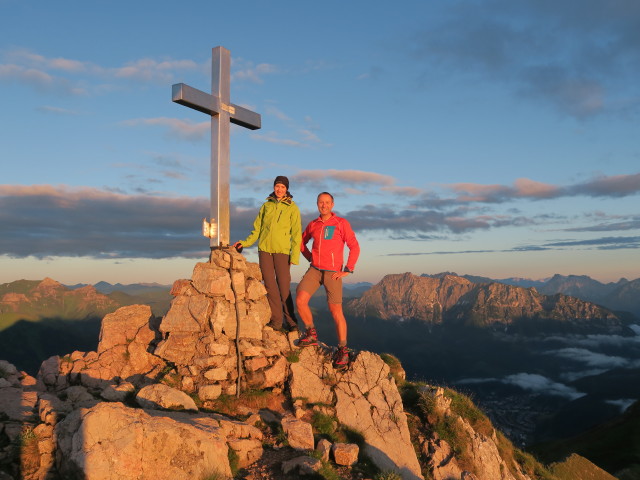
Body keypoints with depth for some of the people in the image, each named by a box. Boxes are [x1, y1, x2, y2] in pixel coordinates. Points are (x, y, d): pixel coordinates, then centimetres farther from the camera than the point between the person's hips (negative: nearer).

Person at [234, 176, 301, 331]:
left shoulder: (292, 208, 3)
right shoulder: (266, 205, 13)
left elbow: (296, 234, 0)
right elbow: (257, 229, 16)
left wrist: (295, 256, -7)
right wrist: (245, 243, 2)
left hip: (282, 250, -3)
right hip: (264, 249, 3)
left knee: (284, 287, -6)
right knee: (270, 286, 1)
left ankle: (291, 322, 4)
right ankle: (276, 321, 7)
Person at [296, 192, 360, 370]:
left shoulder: (341, 223, -2)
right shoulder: (313, 225, 10)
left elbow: (354, 247, -4)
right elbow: (301, 241, 28)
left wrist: (347, 270, -10)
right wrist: (310, 257, 13)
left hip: (333, 273, -4)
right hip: (314, 270, 4)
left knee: (336, 311, -4)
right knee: (300, 300, -13)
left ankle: (343, 351, 7)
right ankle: (311, 334, 9)